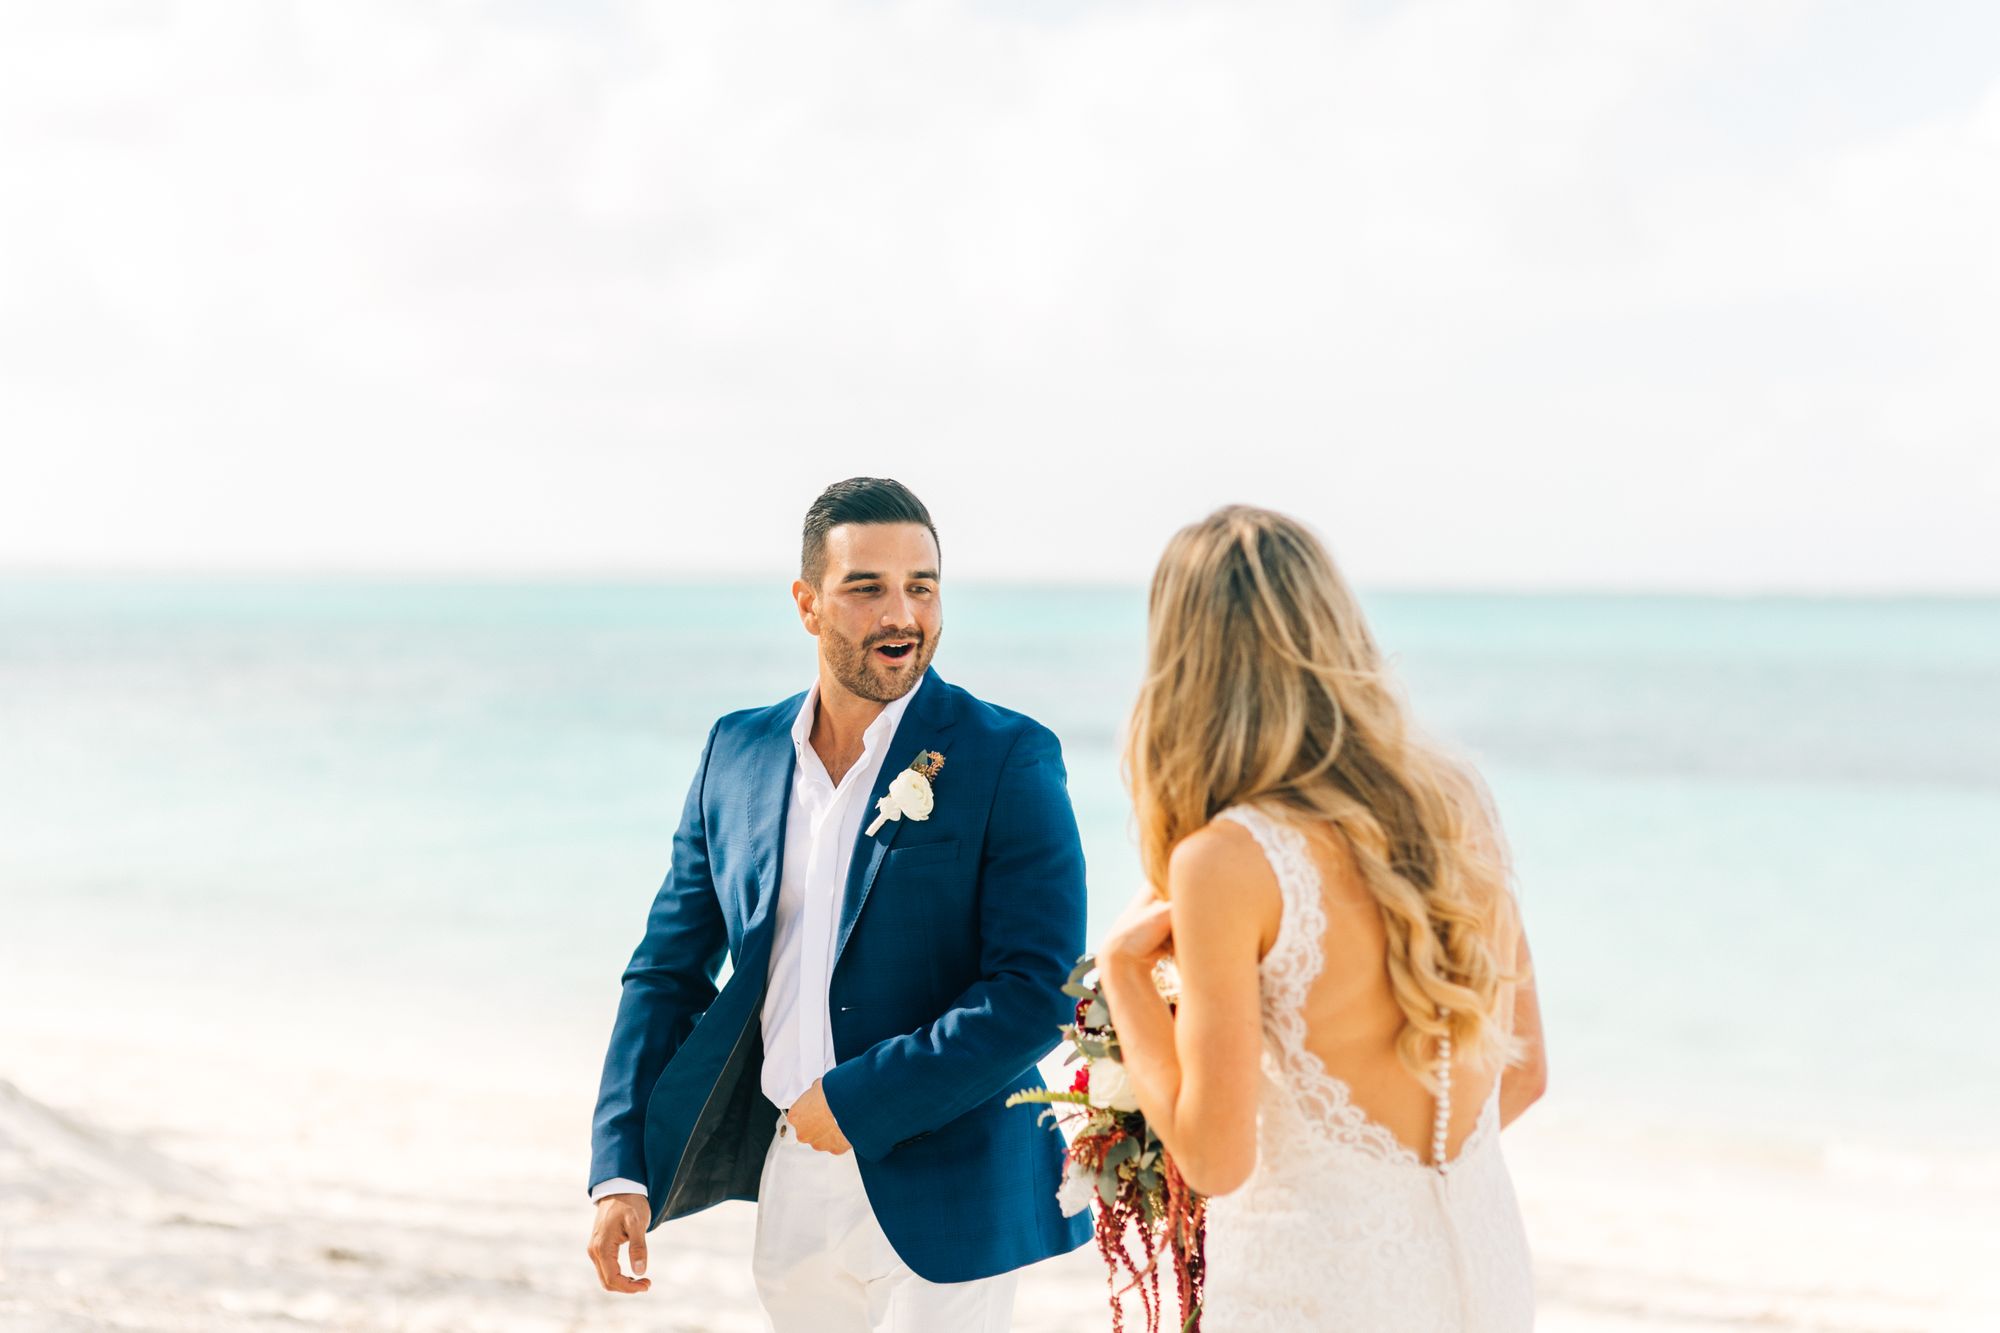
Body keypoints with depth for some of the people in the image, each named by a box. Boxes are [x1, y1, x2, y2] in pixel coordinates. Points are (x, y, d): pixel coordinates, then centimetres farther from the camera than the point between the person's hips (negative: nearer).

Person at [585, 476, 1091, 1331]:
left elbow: (1037, 990, -15)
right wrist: (621, 1170, 0)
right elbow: (668, 970, 9)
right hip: (789, 1193, 5)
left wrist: (854, 1101, -16)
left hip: (940, 1197, -4)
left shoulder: (1009, 758, -9)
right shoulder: (737, 752, 6)